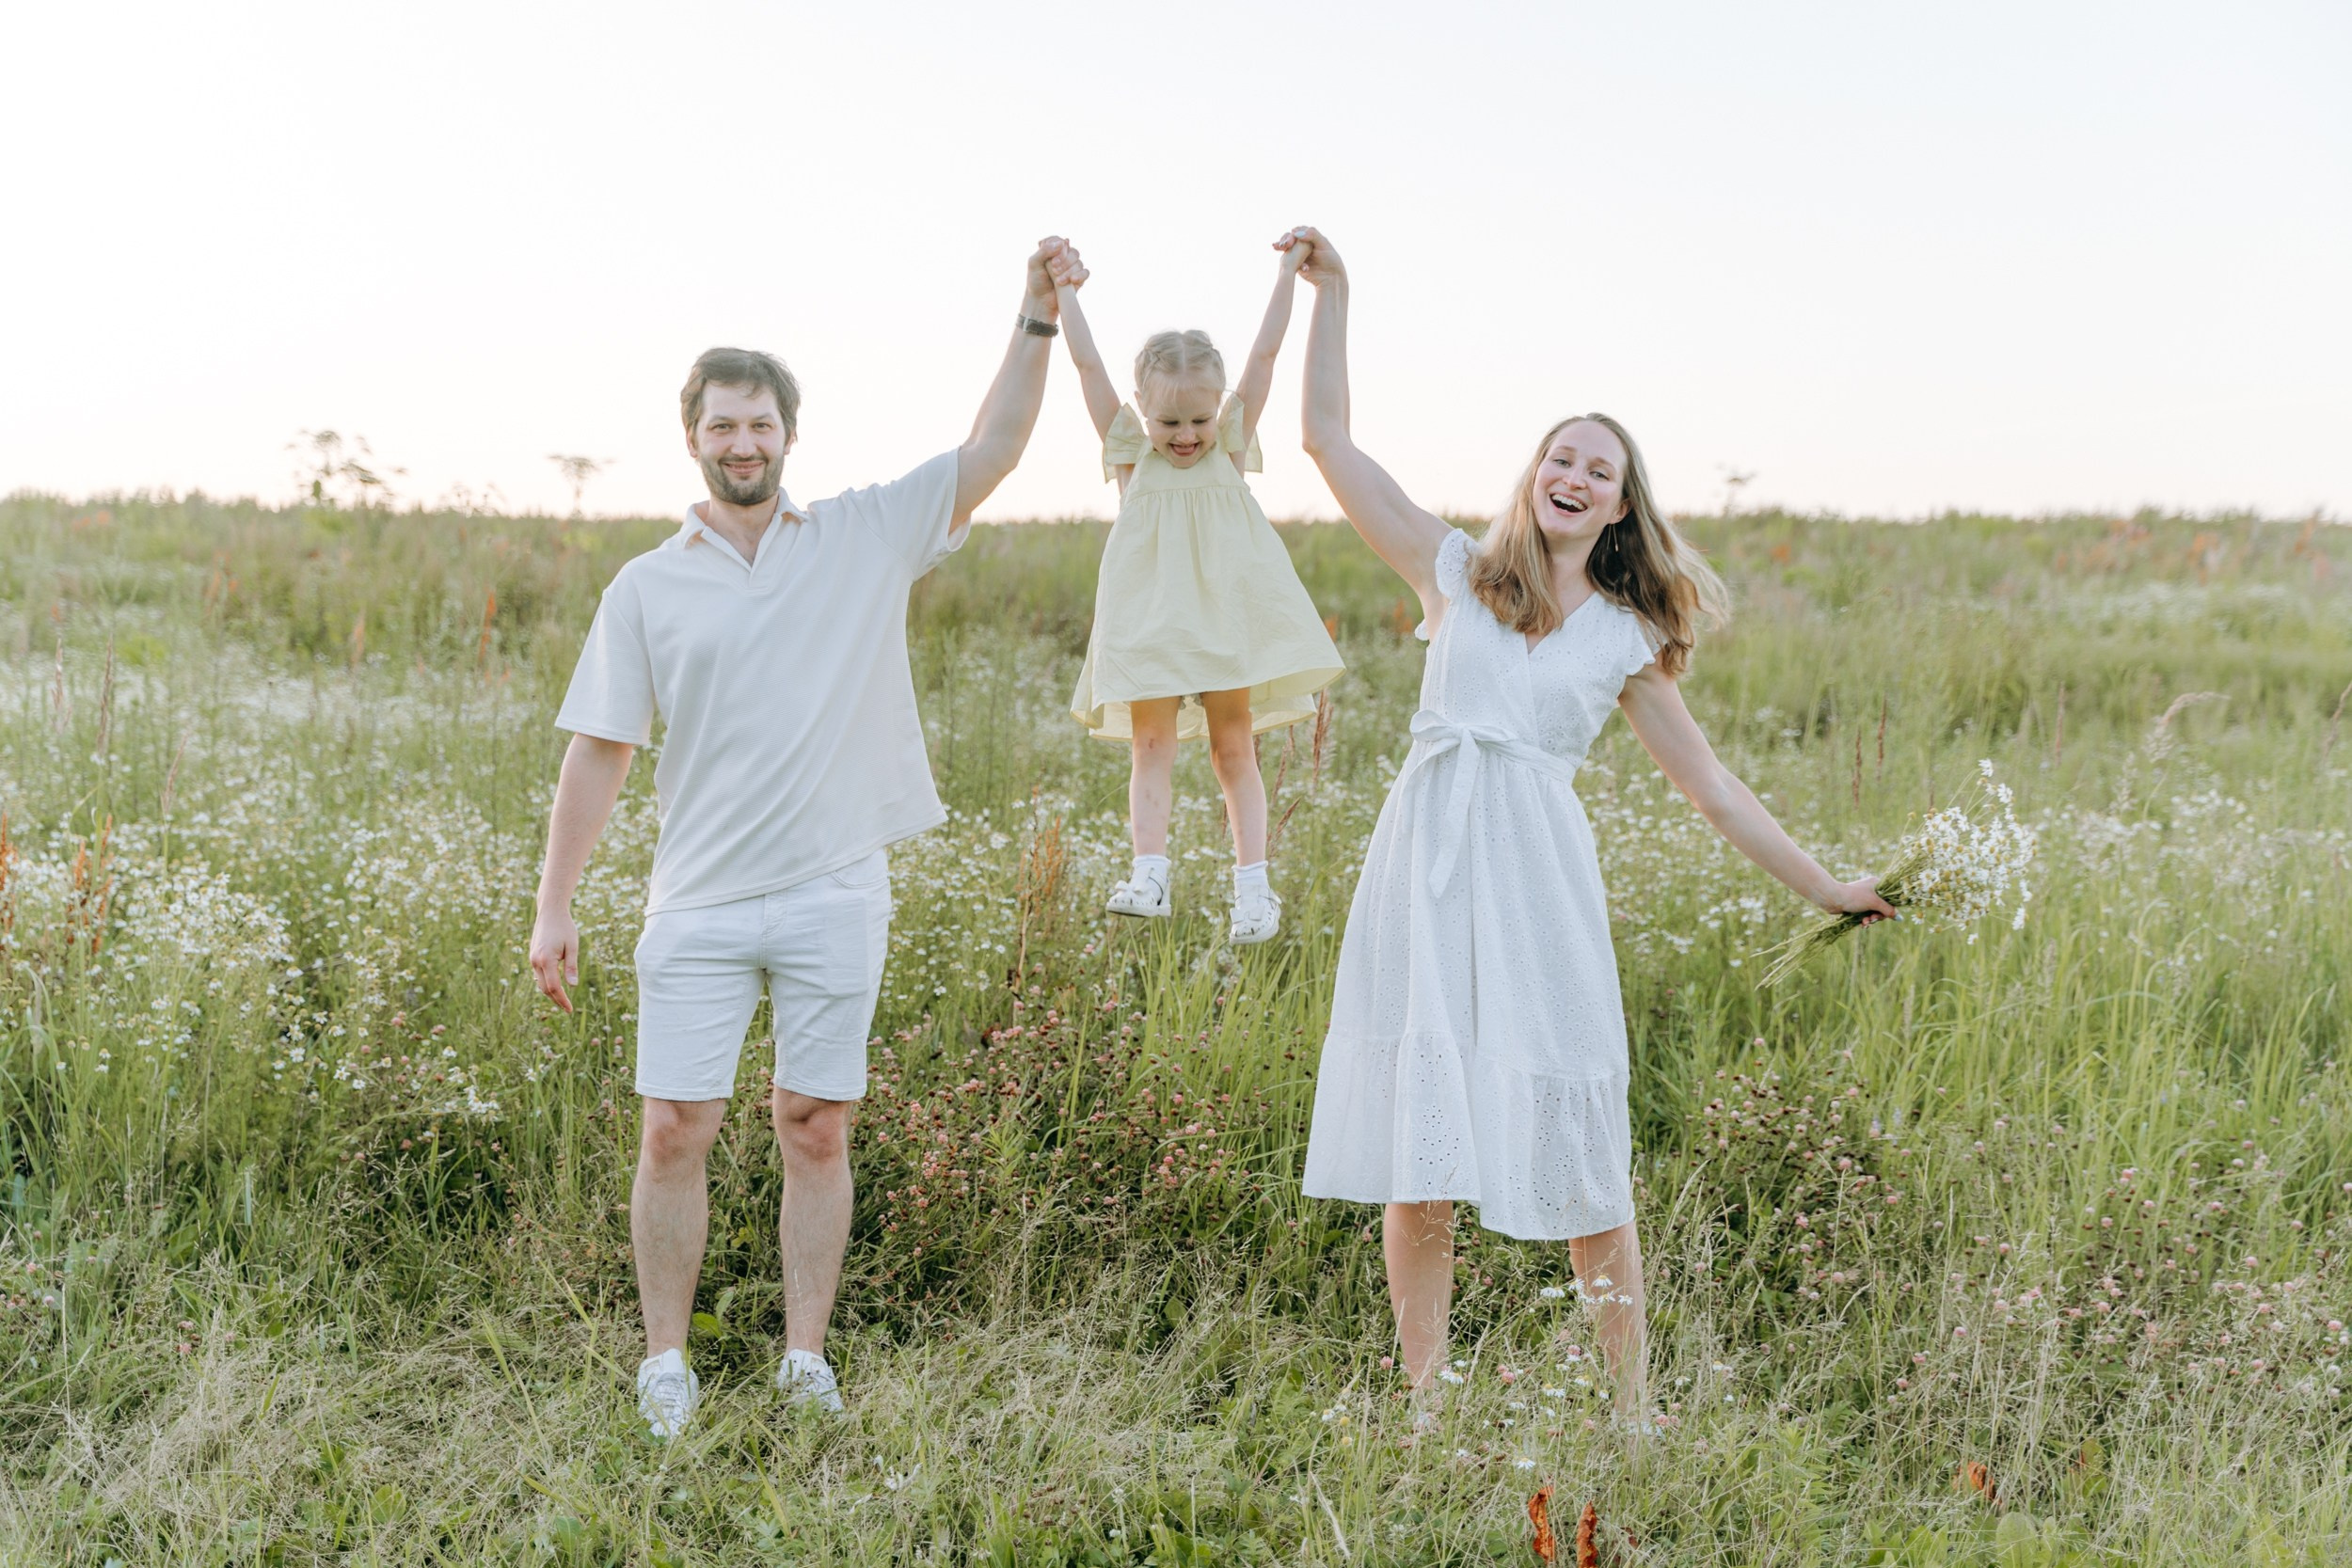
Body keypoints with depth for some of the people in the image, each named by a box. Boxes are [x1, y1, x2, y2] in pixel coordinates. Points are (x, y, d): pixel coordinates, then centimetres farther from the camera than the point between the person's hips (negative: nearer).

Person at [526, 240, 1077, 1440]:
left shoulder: (866, 540, 5)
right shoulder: (647, 587, 4)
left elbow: (991, 451, 1)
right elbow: (598, 753, 3)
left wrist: (1036, 319, -8)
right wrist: (554, 905, -1)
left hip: (835, 899, 0)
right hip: (699, 904, 0)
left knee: (815, 1129, 5)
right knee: (675, 1129, -1)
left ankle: (806, 1359, 16)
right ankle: (665, 1362, 12)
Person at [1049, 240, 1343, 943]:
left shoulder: (1232, 443, 2)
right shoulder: (1131, 450, 1)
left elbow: (1264, 355, 1)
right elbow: (1088, 364, -1)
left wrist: (1288, 275, 0)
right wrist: (1065, 293, -1)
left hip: (1226, 616, 0)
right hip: (1148, 620, 0)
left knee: (1234, 749, 4)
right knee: (1152, 744, -5)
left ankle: (1252, 885, 2)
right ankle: (1149, 873, -11)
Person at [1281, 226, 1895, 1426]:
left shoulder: (1627, 639, 12)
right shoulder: (1457, 573, 11)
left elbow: (1711, 788, 17)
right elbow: (1330, 441, 9)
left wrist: (1827, 890, 16)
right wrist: (1331, 292, 7)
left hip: (1540, 879, 0)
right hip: (1429, 867, 0)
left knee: (1577, 1148, 0)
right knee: (1418, 1151, 0)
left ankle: (1633, 1406, 12)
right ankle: (1425, 1408, 9)